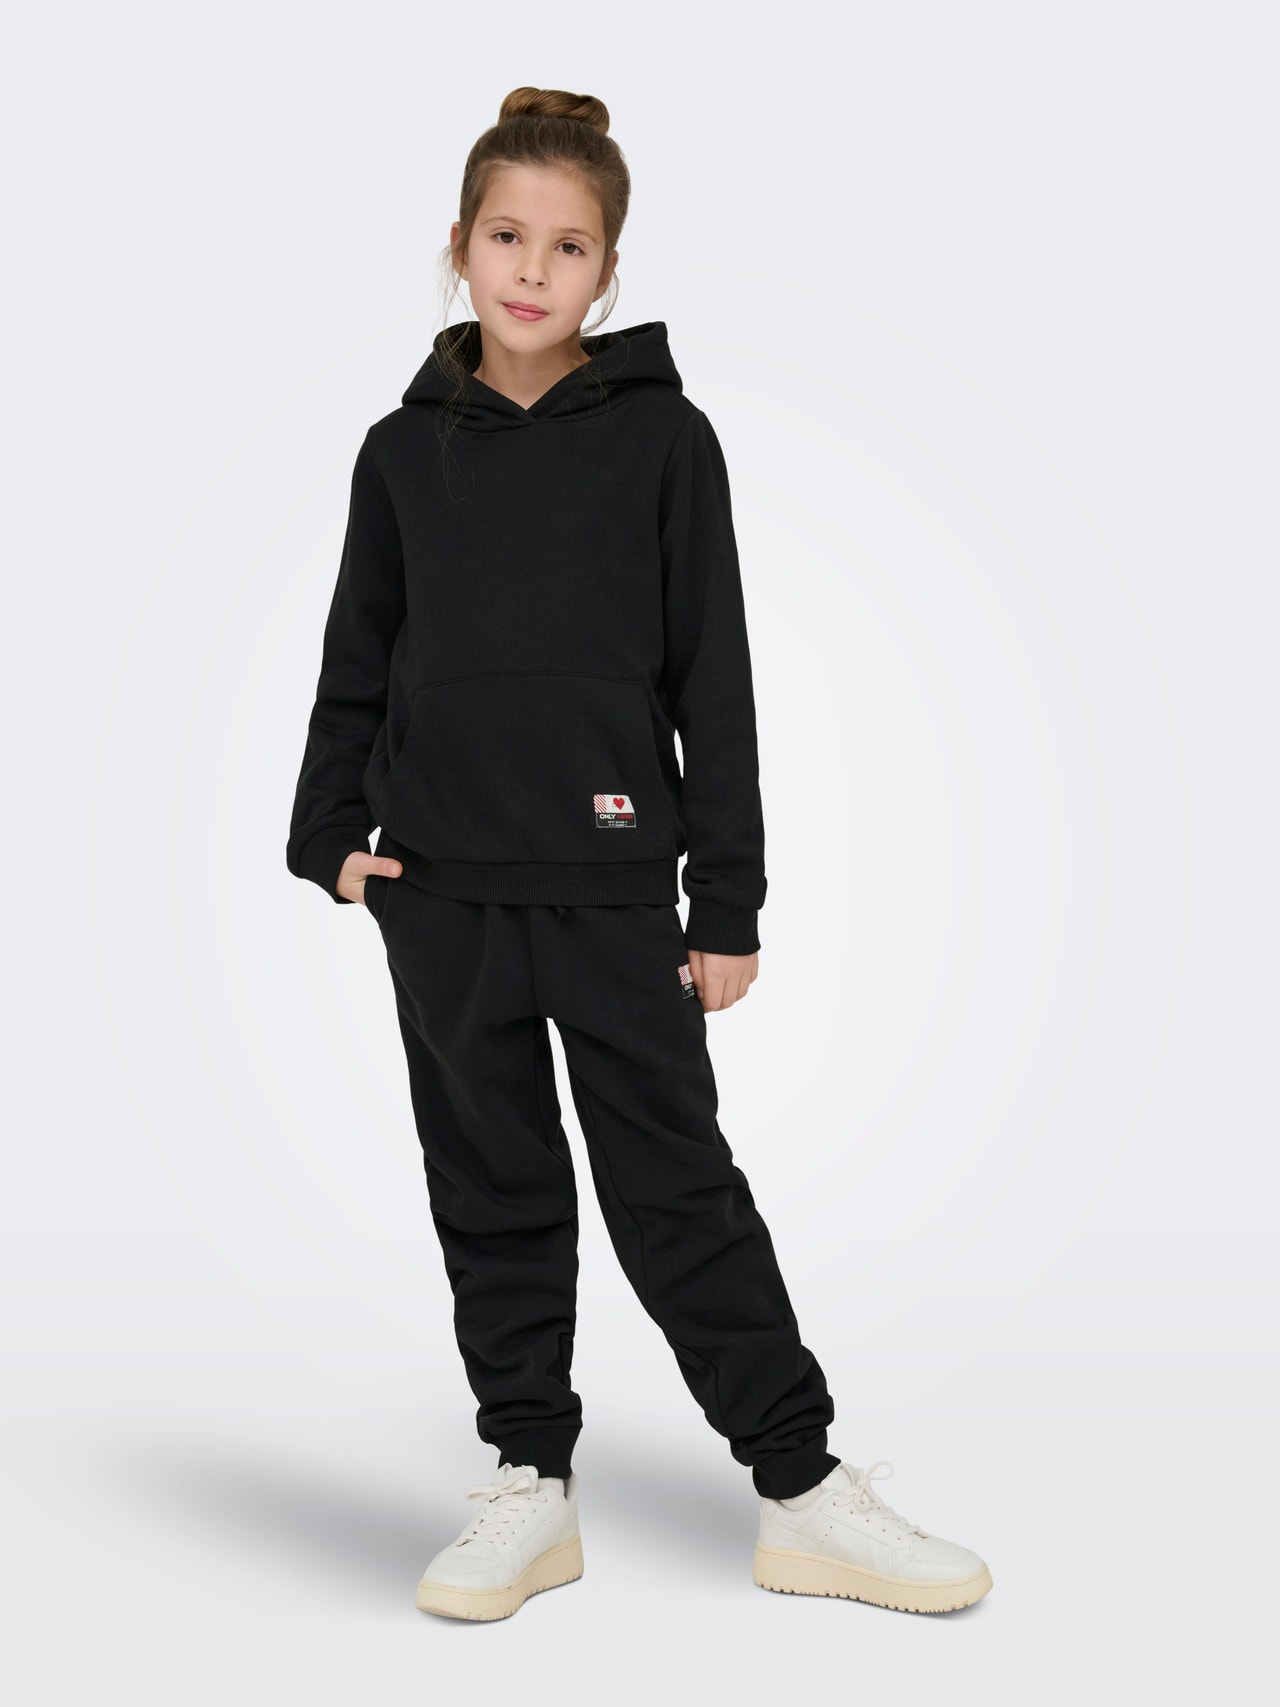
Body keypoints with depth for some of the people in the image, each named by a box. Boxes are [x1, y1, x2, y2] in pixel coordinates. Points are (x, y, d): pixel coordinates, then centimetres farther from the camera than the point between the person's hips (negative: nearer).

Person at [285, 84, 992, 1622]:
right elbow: (358, 663, 12)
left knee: (679, 1190, 2)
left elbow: (712, 681, -2)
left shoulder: (661, 440, -2)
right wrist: (330, 835, 1)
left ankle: (805, 1494, 14)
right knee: (493, 1194, 10)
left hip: (613, 886, -2)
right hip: (440, 889, 3)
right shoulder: (404, 451, 6)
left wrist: (729, 902, -4)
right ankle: (530, 1486, 23)